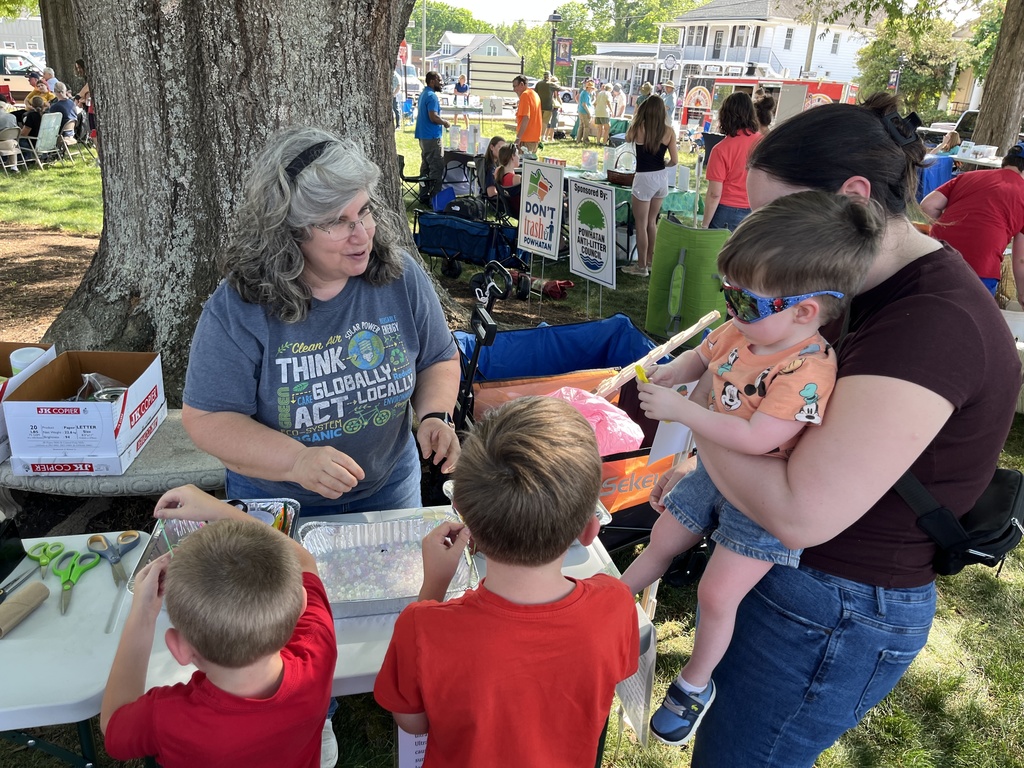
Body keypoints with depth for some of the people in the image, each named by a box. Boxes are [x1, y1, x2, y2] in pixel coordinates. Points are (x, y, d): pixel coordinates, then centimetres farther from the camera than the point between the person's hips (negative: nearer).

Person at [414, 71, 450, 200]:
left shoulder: (423, 94, 16)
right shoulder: (432, 96, -16)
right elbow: (433, 117, -24)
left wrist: (441, 120, 17)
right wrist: (444, 122, -7)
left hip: (423, 135, 11)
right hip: (432, 136, -11)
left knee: (425, 165, 14)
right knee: (437, 167, -9)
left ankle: (424, 194, 18)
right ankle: (435, 196, -10)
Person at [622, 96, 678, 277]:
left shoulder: (638, 129, -10)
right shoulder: (669, 132, -2)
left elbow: (628, 138, 14)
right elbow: (674, 161, 0)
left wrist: (635, 119, 15)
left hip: (644, 179, -5)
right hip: (662, 178, 5)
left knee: (641, 225, 6)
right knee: (652, 222, 19)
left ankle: (641, 267, 11)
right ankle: (650, 261, 28)